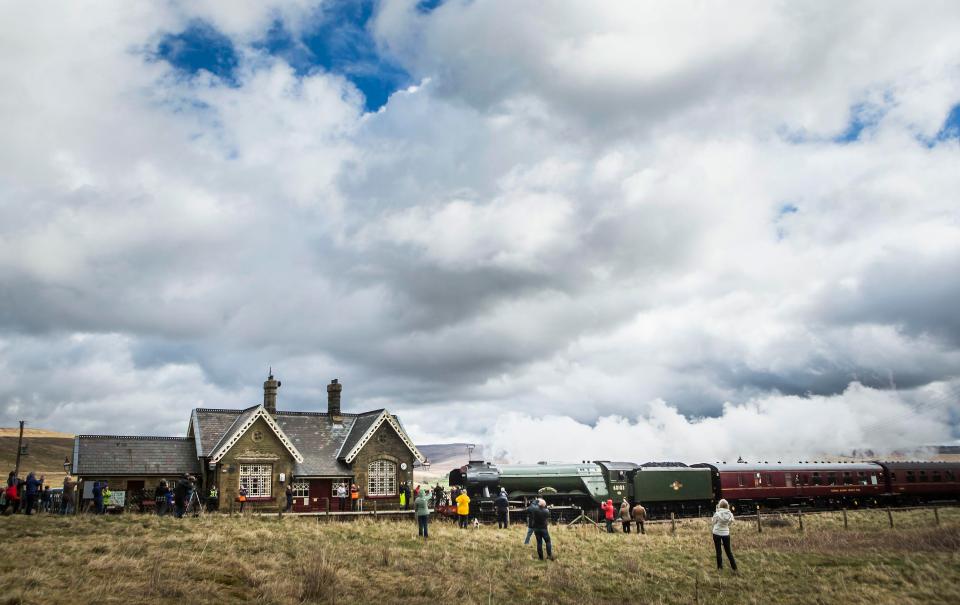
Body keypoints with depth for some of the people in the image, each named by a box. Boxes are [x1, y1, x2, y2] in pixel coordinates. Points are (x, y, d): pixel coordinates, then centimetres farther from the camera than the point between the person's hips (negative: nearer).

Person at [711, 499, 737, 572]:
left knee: (718, 551, 11)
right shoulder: (730, 514, -9)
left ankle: (720, 566, 17)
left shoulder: (717, 514, -17)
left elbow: (714, 522, -3)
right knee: (728, 551, 15)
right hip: (726, 533, 2)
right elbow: (729, 523, 2)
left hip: (717, 533, -2)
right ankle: (734, 566, 16)